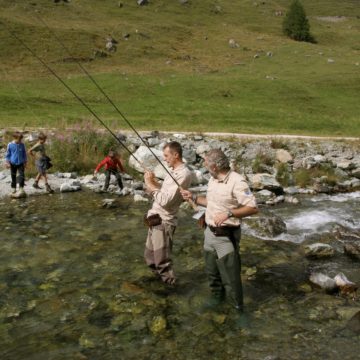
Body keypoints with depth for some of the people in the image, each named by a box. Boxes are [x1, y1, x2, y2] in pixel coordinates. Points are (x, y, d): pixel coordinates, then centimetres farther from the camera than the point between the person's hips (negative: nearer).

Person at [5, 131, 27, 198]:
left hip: (21, 163, 1)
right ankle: (13, 190, 23)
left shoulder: (22, 145, -2)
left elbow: (24, 154, 8)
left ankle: (21, 189, -5)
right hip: (13, 163, 0)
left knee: (22, 176, -13)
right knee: (13, 177, 10)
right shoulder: (10, 145, -7)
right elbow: (8, 154, 1)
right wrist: (7, 162, -2)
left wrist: (25, 162, 9)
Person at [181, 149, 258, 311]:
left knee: (230, 277, -1)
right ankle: (216, 298, 45)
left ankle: (239, 309, 17)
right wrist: (193, 197, 12)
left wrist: (228, 213, -31)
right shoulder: (213, 179, 6)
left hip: (226, 236, -8)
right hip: (210, 233, 9)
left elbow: (253, 208, -25)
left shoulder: (237, 182, -22)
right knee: (211, 272, 23)